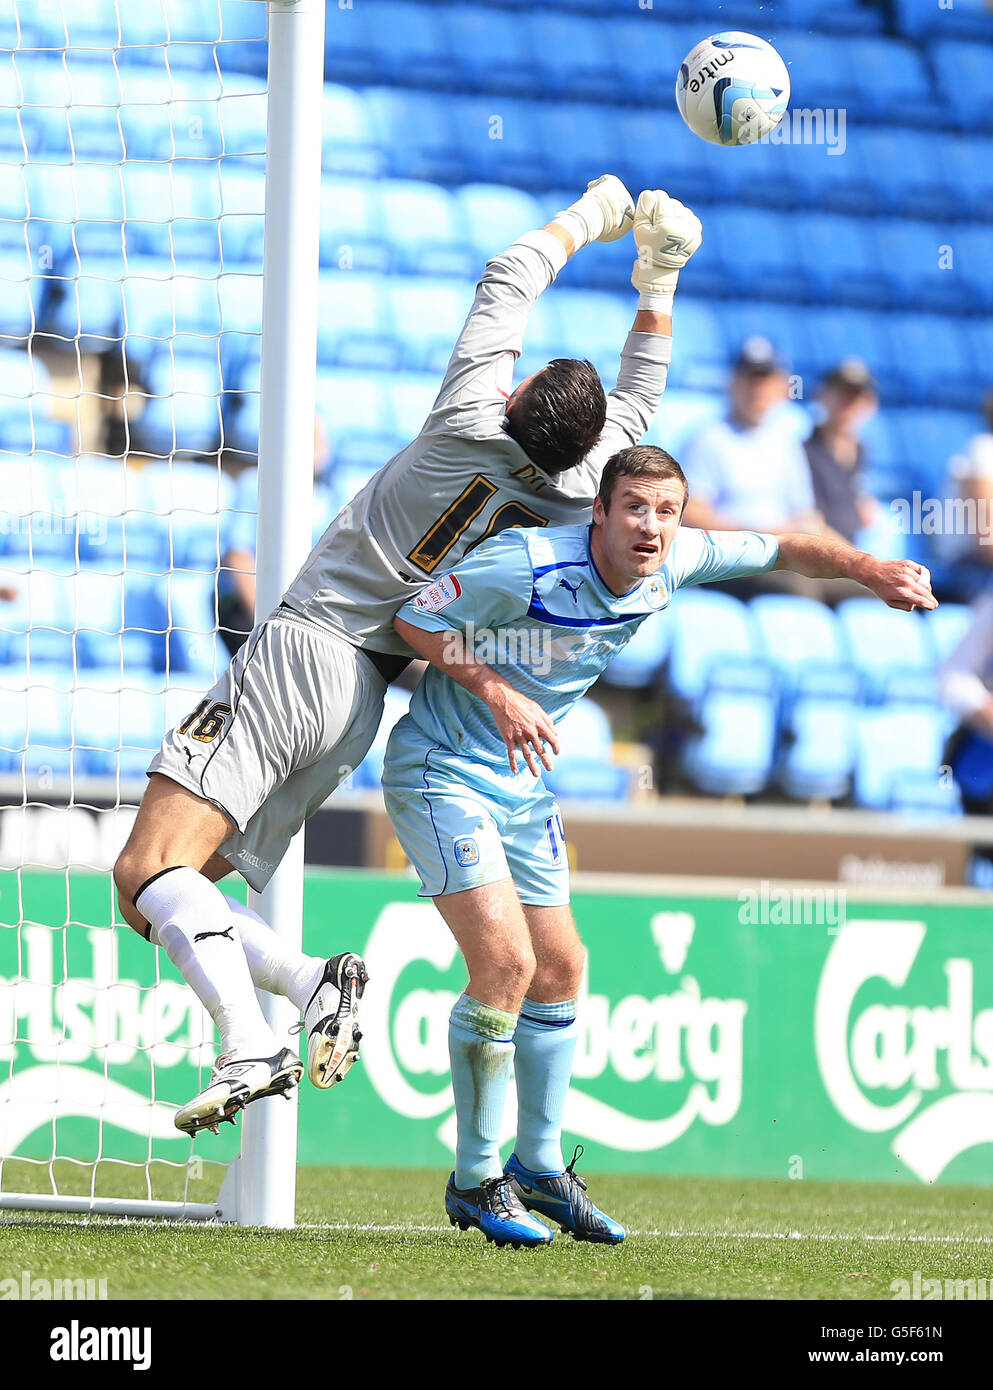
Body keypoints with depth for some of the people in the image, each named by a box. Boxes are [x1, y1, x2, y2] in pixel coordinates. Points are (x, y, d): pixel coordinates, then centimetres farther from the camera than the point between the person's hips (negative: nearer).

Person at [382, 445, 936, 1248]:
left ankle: (540, 1165, 27)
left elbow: (782, 549, 8)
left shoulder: (674, 562, -7)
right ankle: (475, 1180, -6)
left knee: (559, 968, 11)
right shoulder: (530, 564, -26)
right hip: (443, 772, -8)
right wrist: (495, 690, -29)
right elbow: (415, 618, -17)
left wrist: (871, 571, -7)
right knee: (506, 962, -18)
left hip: (523, 783, 8)